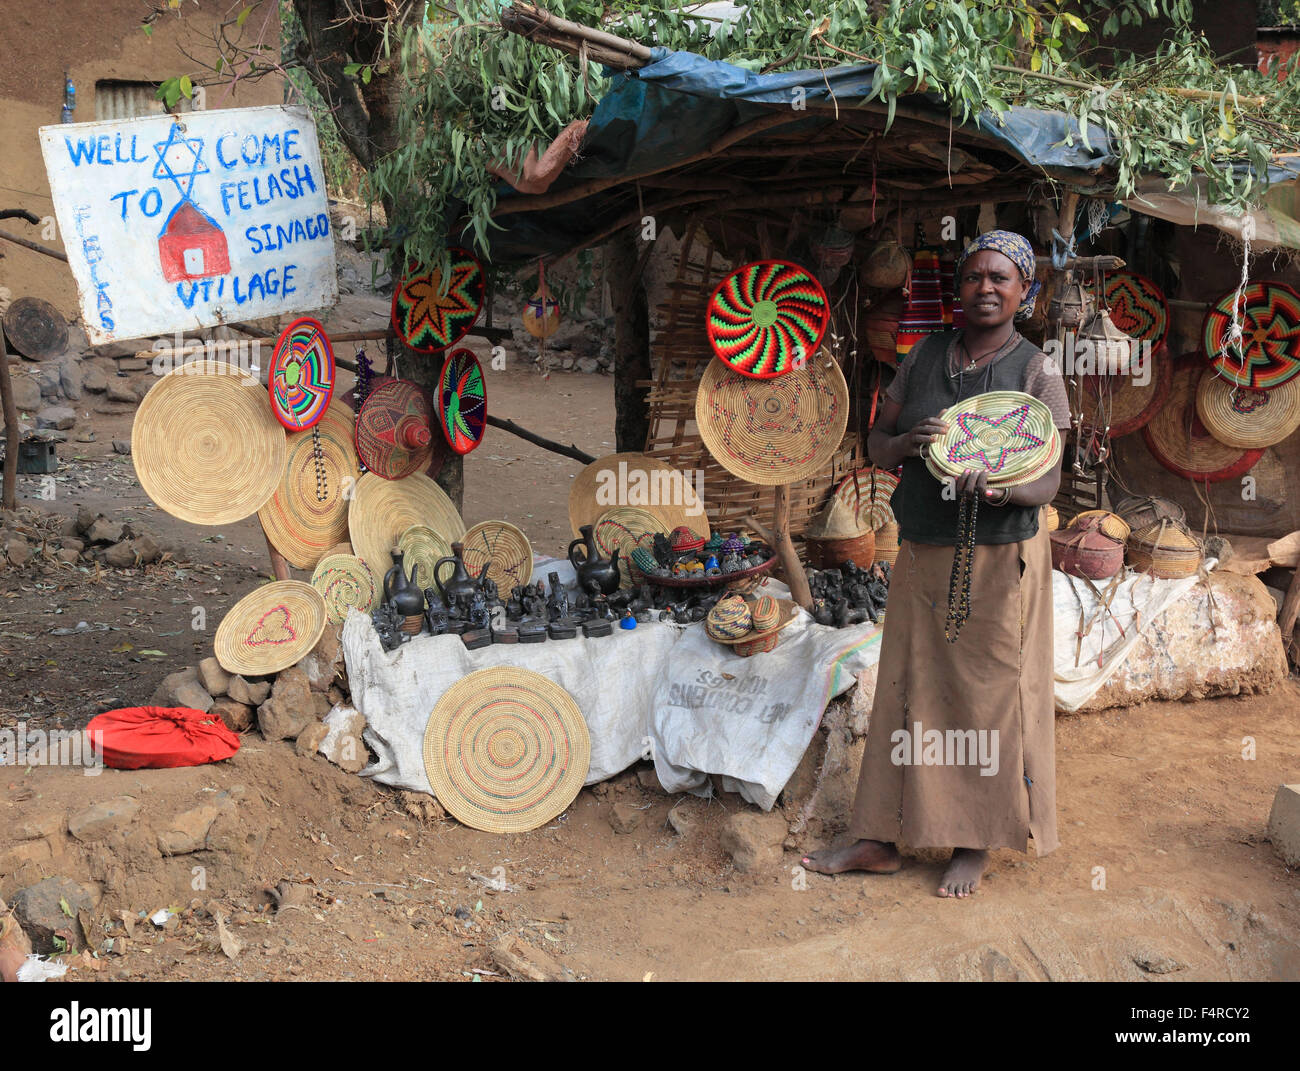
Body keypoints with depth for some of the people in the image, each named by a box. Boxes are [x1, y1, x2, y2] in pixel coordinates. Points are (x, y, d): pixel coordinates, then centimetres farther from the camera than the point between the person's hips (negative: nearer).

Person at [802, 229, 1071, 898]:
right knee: (907, 690, 7)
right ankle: (881, 840, 15)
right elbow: (877, 443, 10)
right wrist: (908, 442, -13)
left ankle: (975, 844, 16)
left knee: (988, 694, 2)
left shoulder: (1036, 372, -4)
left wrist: (1002, 487, -29)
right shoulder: (926, 354, 7)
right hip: (923, 554, 4)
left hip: (998, 558, -3)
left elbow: (1049, 480, -7)